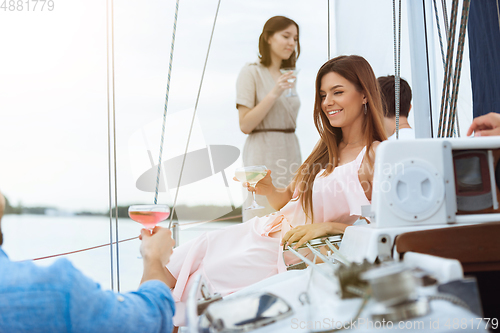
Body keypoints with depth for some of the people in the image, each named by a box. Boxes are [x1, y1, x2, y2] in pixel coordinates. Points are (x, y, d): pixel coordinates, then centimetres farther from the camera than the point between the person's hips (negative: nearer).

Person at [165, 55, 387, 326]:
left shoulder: (377, 156, -10)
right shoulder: (326, 148, 13)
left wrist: (327, 226, -23)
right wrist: (268, 190, -7)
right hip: (265, 230, 7)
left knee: (196, 282, -11)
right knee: (166, 270, -4)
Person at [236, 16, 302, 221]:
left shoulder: (288, 75, 16)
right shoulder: (251, 72, -5)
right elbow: (245, 125, -12)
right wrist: (274, 94, -19)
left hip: (290, 152, 7)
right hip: (264, 156, -6)